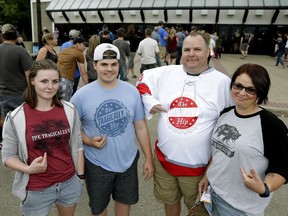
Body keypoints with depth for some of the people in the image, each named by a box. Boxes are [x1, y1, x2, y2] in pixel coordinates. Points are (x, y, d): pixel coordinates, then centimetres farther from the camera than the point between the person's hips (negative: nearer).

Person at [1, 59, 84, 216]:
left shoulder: (69, 110, -6)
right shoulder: (16, 117, -13)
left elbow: (77, 145, 2)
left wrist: (80, 176, 3)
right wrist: (28, 169, -23)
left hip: (70, 183, 3)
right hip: (36, 190, -2)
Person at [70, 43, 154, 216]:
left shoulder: (132, 91, -6)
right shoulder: (82, 95, -13)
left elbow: (141, 127, -1)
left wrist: (149, 158, 1)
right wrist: (88, 141, -20)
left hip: (128, 161, 2)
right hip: (97, 164, -2)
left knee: (125, 201, 24)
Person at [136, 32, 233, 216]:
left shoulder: (222, 82, -10)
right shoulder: (166, 73, -2)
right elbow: (141, 83, 13)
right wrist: (149, 102, -6)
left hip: (198, 165, -2)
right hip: (164, 159, 3)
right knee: (170, 201, 26)